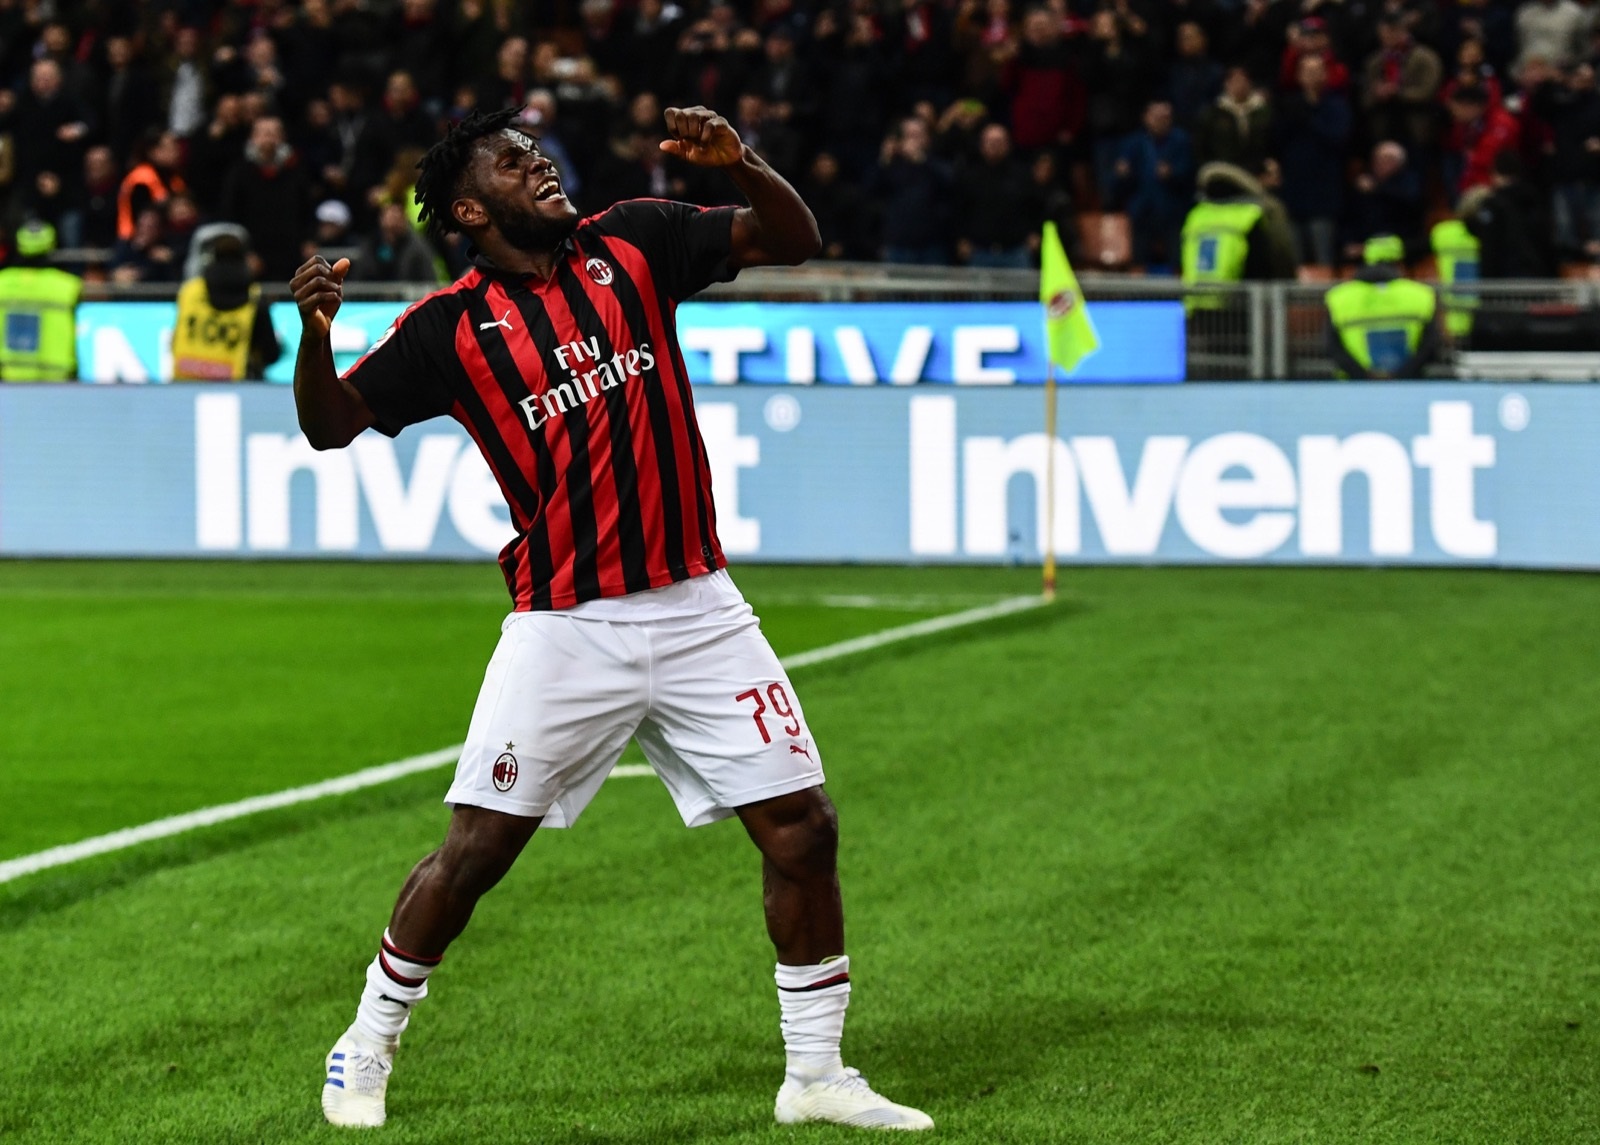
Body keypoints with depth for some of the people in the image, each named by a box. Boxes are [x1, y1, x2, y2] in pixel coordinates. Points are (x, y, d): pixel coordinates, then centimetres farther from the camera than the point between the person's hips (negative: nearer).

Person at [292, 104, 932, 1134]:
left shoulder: (632, 245, 5)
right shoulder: (452, 328, -3)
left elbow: (794, 239, 7)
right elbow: (330, 427, -3)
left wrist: (739, 161, -12)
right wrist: (315, 333, -22)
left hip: (696, 611, 3)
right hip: (564, 625, -3)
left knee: (803, 827, 0)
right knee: (477, 849, -3)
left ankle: (817, 1077, 13)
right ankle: (366, 1052, 17)